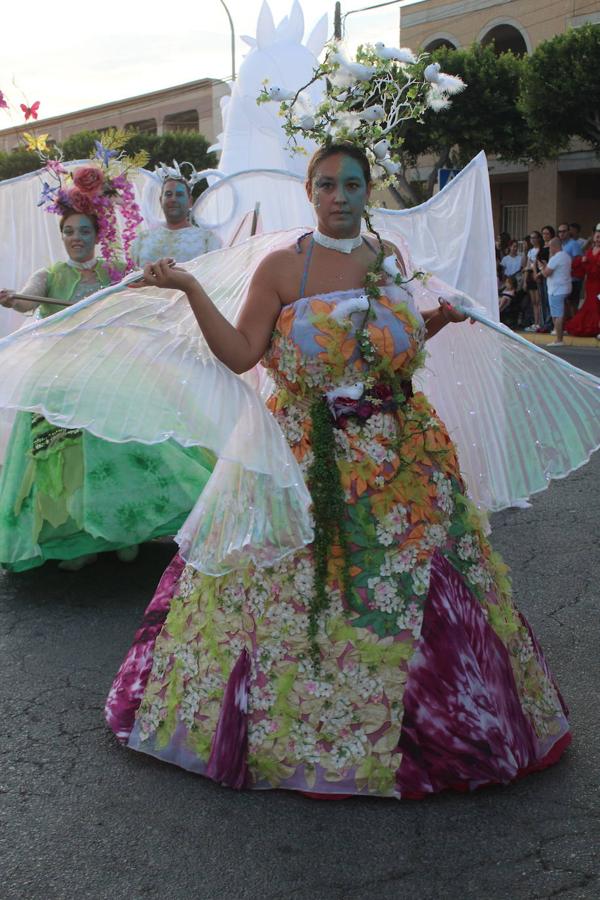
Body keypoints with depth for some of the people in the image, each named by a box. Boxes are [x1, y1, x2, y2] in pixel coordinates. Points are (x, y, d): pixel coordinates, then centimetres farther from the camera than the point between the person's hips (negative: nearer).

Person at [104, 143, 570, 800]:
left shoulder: (391, 259, 9)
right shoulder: (281, 266, -4)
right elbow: (240, 354, -9)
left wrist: (439, 319, 7)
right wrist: (190, 290, -17)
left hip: (401, 454, 4)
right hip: (308, 459, -4)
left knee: (417, 588, 9)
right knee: (300, 590, 2)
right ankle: (292, 725, 24)